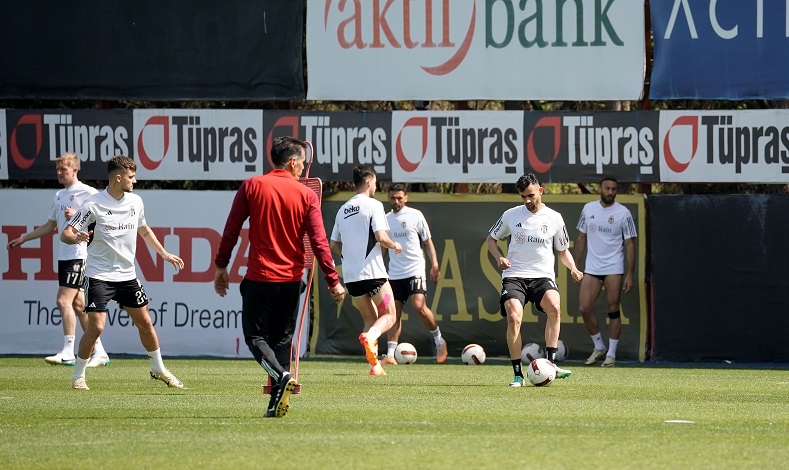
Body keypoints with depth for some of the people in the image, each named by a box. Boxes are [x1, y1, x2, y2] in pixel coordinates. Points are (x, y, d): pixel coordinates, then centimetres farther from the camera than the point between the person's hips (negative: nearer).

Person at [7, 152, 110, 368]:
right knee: (78, 304, 8)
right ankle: (99, 353, 14)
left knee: (64, 301, -15)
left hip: (80, 255, -8)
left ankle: (67, 353, -14)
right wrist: (23, 238, 24)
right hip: (64, 255, 8)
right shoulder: (59, 196, 17)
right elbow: (50, 226, 26)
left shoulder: (87, 193, -7)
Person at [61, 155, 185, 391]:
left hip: (127, 275, 5)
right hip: (99, 276, -5)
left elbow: (143, 230, 24)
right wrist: (76, 238, -35)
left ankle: (158, 369, 30)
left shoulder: (135, 201, 4)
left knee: (145, 323, 10)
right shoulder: (93, 204, -13)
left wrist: (164, 253, 26)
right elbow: (65, 234, -12)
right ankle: (78, 376, 2)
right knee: (96, 327, -14)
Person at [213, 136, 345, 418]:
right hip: (291, 279, 2)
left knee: (255, 336, 5)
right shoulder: (306, 195, -1)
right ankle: (277, 404, 4)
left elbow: (231, 230, -1)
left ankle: (281, 376, -22)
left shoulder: (251, 187, -2)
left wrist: (221, 266, 9)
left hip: (259, 278, -2)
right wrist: (333, 280, 1)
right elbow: (319, 242, -4)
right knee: (282, 339, 12)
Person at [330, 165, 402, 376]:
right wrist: (395, 246, 4)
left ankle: (375, 365, 2)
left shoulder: (343, 210, 14)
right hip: (373, 272, -6)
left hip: (351, 276, 6)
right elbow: (381, 238, -15)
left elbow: (334, 245, 17)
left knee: (370, 318, 15)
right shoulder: (373, 205, -6)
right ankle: (370, 337, -28)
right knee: (389, 316, 4)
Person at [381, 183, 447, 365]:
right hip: (394, 273, 4)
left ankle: (439, 339, 0)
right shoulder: (387, 219, 12)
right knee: (394, 313, 1)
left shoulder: (415, 215, 0)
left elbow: (428, 241, 3)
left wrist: (434, 264, -5)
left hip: (414, 269, -4)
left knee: (419, 306, -19)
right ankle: (390, 355, 0)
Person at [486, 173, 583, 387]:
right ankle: (518, 374, -11)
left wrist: (573, 269, -1)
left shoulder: (554, 218, 7)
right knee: (513, 318, -21)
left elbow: (563, 251, 18)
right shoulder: (511, 215, 7)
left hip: (542, 276, 0)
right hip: (514, 276, 0)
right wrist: (499, 258, -1)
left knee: (554, 307, -31)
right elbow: (491, 239, 19)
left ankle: (550, 363, -27)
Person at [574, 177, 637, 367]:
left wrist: (630, 274, -9)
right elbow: (581, 238, 15)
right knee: (585, 309, -4)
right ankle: (599, 347, 15)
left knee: (613, 310, -2)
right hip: (591, 269, 3)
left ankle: (611, 354, 6)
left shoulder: (623, 213, -4)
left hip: (613, 269, -3)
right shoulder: (588, 209, 6)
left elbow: (629, 244, -3)